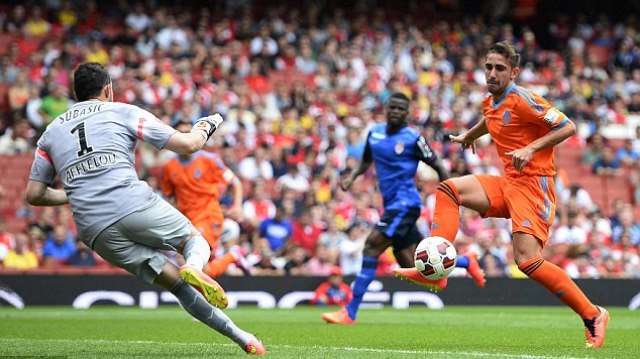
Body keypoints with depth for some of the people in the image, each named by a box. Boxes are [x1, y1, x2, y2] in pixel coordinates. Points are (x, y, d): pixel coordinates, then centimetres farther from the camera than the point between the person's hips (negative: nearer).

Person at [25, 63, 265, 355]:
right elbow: (186, 144, 9)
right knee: (195, 241, 21)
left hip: (94, 230, 3)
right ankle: (193, 267, -17)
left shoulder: (51, 131, 23)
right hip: (135, 205, -3)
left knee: (180, 286, 11)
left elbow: (34, 194, 19)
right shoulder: (123, 112, 13)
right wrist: (205, 128, 32)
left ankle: (241, 337, 2)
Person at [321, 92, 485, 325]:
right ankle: (465, 262, 34)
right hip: (392, 205, 8)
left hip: (405, 204, -8)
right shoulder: (375, 133, 10)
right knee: (411, 268, 9)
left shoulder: (412, 138, -9)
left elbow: (438, 166, -2)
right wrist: (352, 177, 4)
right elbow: (366, 161, 24)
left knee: (372, 247, -19)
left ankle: (350, 312, -18)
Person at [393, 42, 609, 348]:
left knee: (527, 260, -20)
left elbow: (568, 127, -15)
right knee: (448, 189, -2)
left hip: (533, 183, -8)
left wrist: (531, 148, -22)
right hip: (508, 182, 9)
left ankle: (592, 315, -11)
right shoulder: (490, 103, 12)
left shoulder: (522, 100, -13)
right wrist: (468, 136, 52)